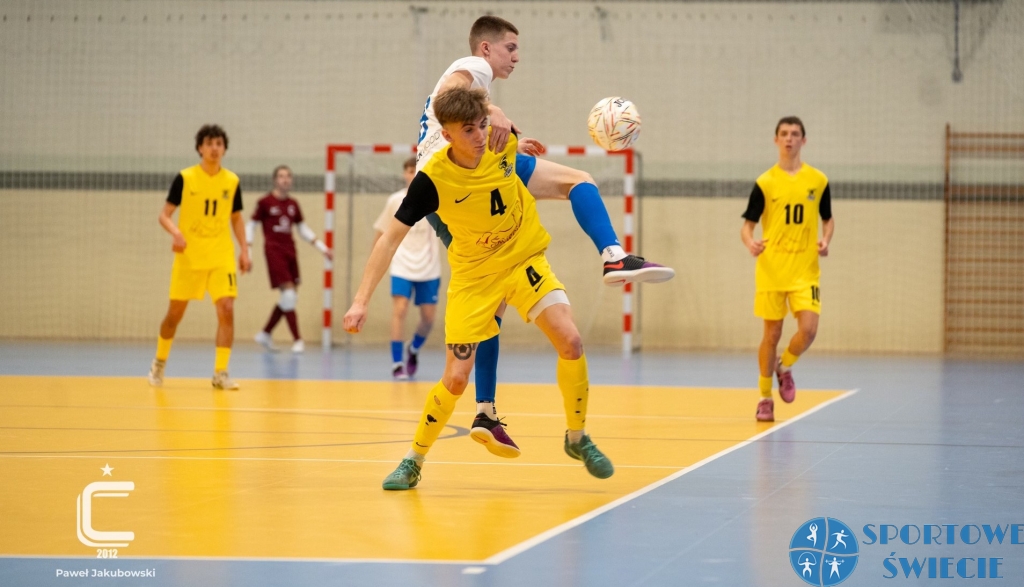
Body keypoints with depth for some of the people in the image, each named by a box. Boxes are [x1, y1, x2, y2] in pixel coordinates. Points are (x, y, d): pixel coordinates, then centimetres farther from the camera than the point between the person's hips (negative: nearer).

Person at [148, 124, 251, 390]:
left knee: (227, 311, -13)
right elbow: (164, 214, -4)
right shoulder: (184, 178, -5)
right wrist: (175, 232, -25)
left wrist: (244, 250, 4)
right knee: (175, 313, 7)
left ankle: (220, 373, -6)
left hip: (221, 258, 1)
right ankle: (159, 363, 31)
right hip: (188, 258, -1)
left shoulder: (232, 181, 3)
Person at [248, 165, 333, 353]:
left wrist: (321, 246, 16)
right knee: (288, 293, -14)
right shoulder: (265, 202, -4)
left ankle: (265, 334, 22)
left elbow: (303, 229, 20)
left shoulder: (293, 204, 10)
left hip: (290, 251, 6)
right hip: (273, 250, -6)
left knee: (290, 298, 6)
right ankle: (297, 340, -10)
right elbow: (251, 226, 0)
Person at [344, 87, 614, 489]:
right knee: (456, 379, -8)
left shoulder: (502, 143, -16)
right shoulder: (433, 179, -24)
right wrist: (361, 301, -23)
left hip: (524, 258, 2)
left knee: (571, 342, -17)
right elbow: (391, 238, -19)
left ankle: (577, 439, 5)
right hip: (473, 274, -2)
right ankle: (413, 461, 16)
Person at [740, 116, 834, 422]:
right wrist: (750, 242, -20)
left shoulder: (818, 181, 4)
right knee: (772, 334, 3)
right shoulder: (765, 183, 0)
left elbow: (828, 219, 16)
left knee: (808, 329, -14)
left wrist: (825, 241, -5)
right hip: (771, 270, -1)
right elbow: (747, 224, 2)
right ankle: (765, 397, 18)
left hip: (805, 270, 1)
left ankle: (785, 367, 18)